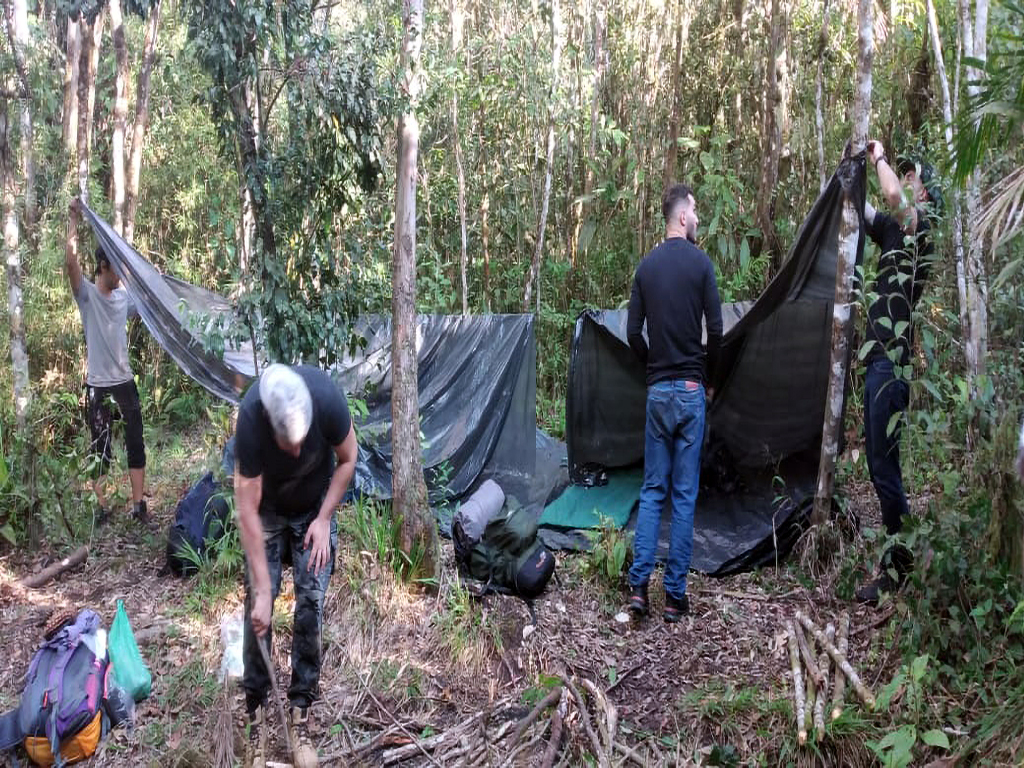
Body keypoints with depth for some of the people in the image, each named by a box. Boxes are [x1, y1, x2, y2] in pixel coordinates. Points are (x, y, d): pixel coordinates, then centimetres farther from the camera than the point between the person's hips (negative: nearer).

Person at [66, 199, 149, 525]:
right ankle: (101, 508, 15)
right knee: (100, 449, 5)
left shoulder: (124, 297, 7)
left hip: (125, 382, 5)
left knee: (136, 443, 6)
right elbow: (70, 262, -24)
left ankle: (139, 506, 14)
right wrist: (74, 220, -24)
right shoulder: (87, 294, -8)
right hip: (98, 385, -5)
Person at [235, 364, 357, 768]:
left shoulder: (328, 398, -35)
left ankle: (300, 713, 9)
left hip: (315, 508, 1)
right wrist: (262, 591, -27)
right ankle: (256, 712, 12)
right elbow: (247, 511, -29)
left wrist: (324, 519, -16)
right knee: (257, 608, -5)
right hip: (268, 511, -1)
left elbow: (347, 458, -12)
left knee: (311, 605, -4)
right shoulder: (250, 419, -36)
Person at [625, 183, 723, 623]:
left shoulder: (646, 266, 6)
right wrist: (707, 376, 7)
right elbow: (716, 330, -8)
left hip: (656, 390, 4)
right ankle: (675, 595, 6)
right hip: (690, 389, -3)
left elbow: (633, 333, 5)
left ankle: (638, 585, 5)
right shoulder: (700, 262, -6)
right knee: (685, 493, 2)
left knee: (652, 489, 10)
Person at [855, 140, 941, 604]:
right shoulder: (895, 230, 17)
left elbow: (892, 195, -24)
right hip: (880, 359, 9)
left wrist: (880, 156, -6)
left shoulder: (924, 225, -6)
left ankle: (900, 571, 1)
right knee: (879, 463, 14)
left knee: (884, 466, -7)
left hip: (893, 364, -9)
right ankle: (899, 559, 24)